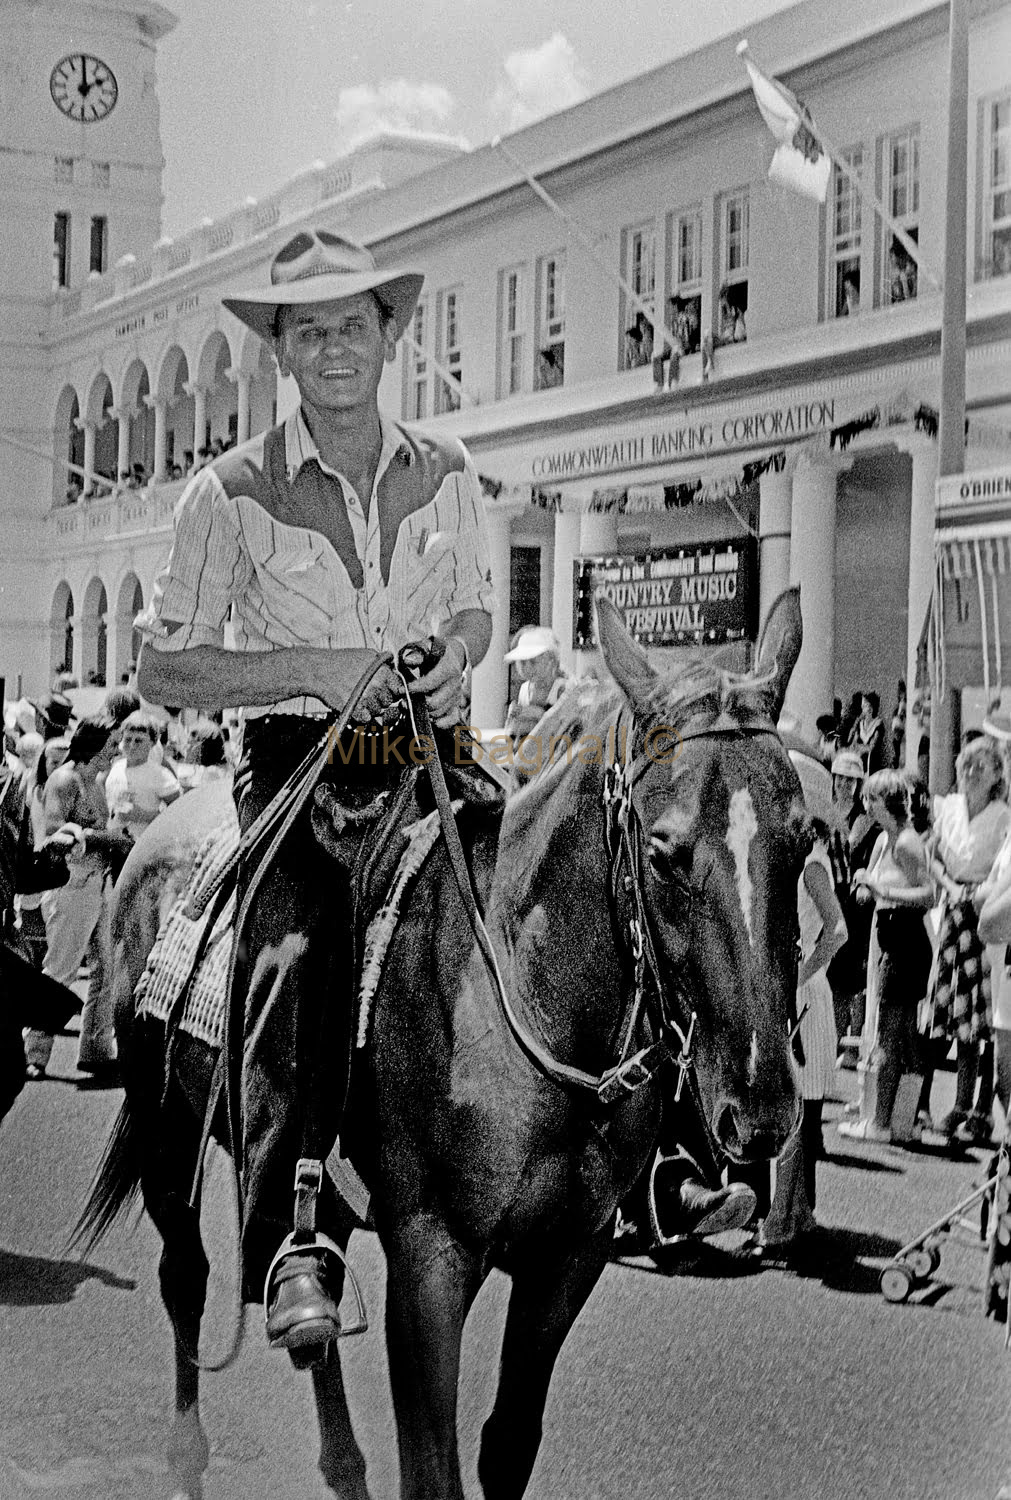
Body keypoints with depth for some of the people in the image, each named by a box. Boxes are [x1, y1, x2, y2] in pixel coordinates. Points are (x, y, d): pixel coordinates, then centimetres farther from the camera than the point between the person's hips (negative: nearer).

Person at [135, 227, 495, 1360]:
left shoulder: (448, 474, 9)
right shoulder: (233, 492, -1)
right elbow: (161, 669, -1)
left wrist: (454, 653, -2)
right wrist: (318, 670, -14)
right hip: (298, 758, -4)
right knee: (299, 951, -28)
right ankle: (290, 1242, -32)